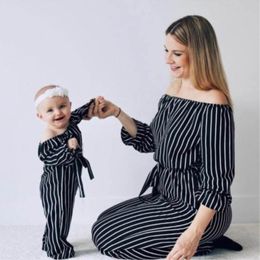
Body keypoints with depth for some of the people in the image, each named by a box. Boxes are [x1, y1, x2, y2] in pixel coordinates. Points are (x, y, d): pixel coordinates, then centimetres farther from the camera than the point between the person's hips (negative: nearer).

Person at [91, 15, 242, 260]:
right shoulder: (173, 89, 3)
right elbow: (150, 142, 12)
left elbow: (217, 180, -22)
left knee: (105, 236, -6)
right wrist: (117, 113, -1)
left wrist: (194, 233, -26)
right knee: (103, 223, 19)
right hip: (167, 196, 9)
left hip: (197, 208, -9)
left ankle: (203, 240, 1)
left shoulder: (213, 105, -23)